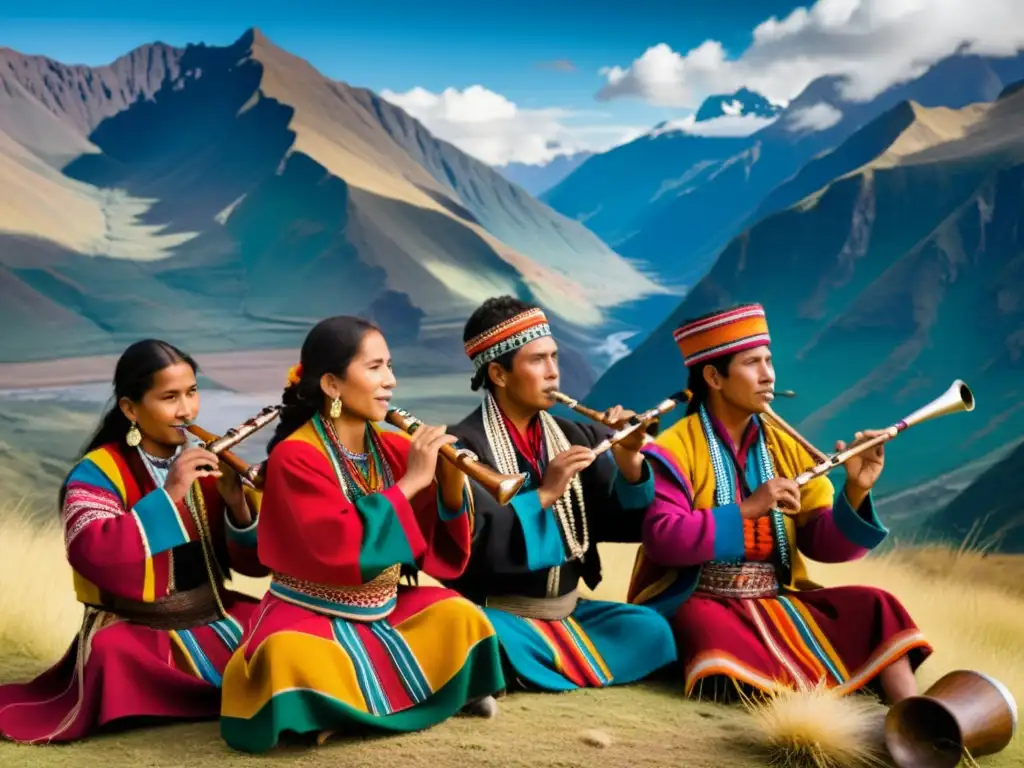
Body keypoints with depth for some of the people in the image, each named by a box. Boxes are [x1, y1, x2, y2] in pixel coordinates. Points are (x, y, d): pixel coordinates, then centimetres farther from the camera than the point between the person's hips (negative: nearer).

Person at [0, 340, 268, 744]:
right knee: (115, 656, -36)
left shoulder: (206, 465, 5)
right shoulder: (96, 473, -9)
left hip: (216, 617, 4)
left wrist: (237, 502, -17)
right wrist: (167, 495, -30)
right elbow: (95, 556, -28)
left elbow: (257, 562, 2)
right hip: (135, 631, -4)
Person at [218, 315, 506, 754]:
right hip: (310, 616, -6)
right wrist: (409, 482, -27)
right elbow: (338, 548, -30)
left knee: (460, 616, -7)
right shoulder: (294, 456, -17)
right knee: (291, 659, -34)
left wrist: (450, 475, -18)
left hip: (383, 611, 6)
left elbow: (442, 545, -1)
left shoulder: (393, 447, -1)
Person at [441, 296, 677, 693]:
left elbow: (621, 524, 3)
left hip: (567, 611, 6)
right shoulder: (464, 446, -9)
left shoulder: (575, 436, 7)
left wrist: (628, 459, -14)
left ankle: (531, 666, -4)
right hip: (498, 613, -5)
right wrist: (543, 495, -26)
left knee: (651, 631, -16)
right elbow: (468, 544, -20)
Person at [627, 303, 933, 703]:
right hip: (697, 604, -5)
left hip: (778, 602, 5)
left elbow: (824, 544, 3)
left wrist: (855, 491, -15)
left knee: (875, 607, -14)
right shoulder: (674, 449, -6)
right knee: (715, 633, -38)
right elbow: (662, 538, -21)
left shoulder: (786, 447, 9)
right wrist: (747, 510, -25)